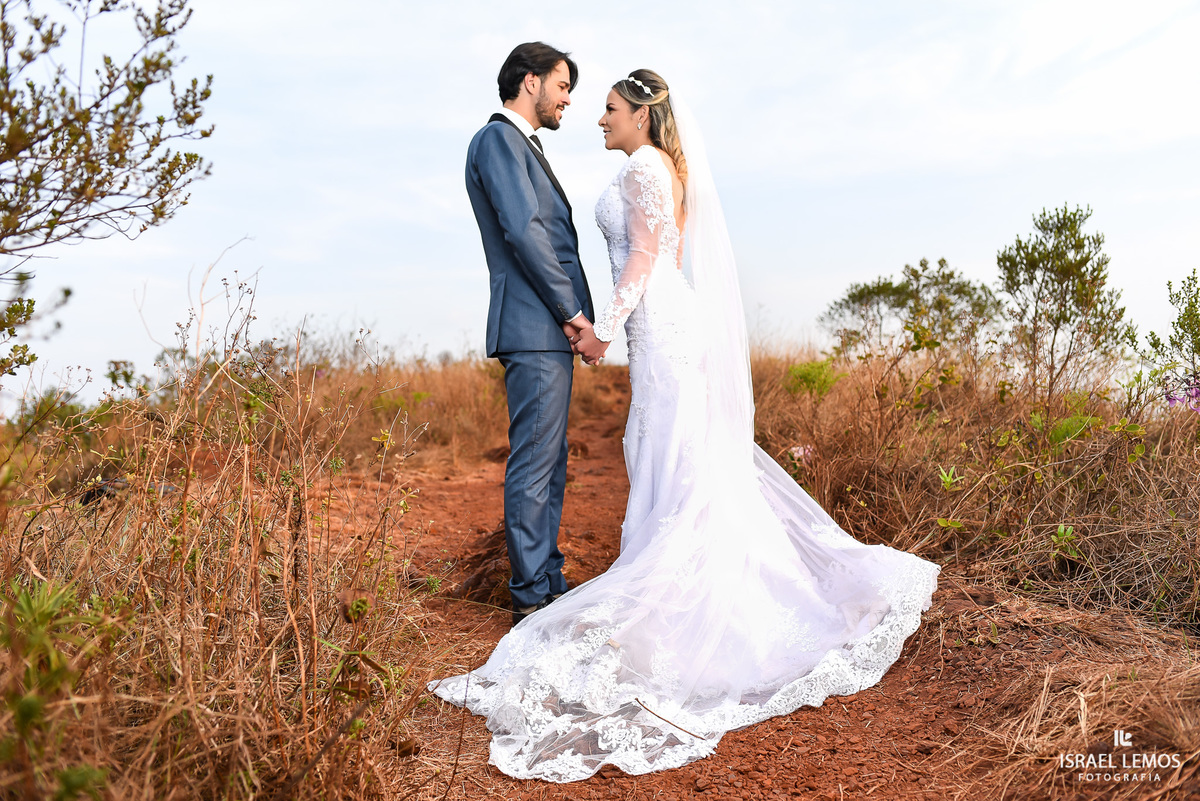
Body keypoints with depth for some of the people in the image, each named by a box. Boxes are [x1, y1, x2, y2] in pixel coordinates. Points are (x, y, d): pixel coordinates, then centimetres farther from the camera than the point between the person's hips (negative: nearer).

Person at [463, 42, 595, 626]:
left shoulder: (523, 146, 26)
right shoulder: (498, 139, -5)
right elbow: (522, 229, -18)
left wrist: (571, 315, 11)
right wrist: (571, 310, -14)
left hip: (551, 330, 10)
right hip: (535, 327, -10)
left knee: (549, 462, 13)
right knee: (534, 461, -6)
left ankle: (548, 580, 23)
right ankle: (532, 597, 2)